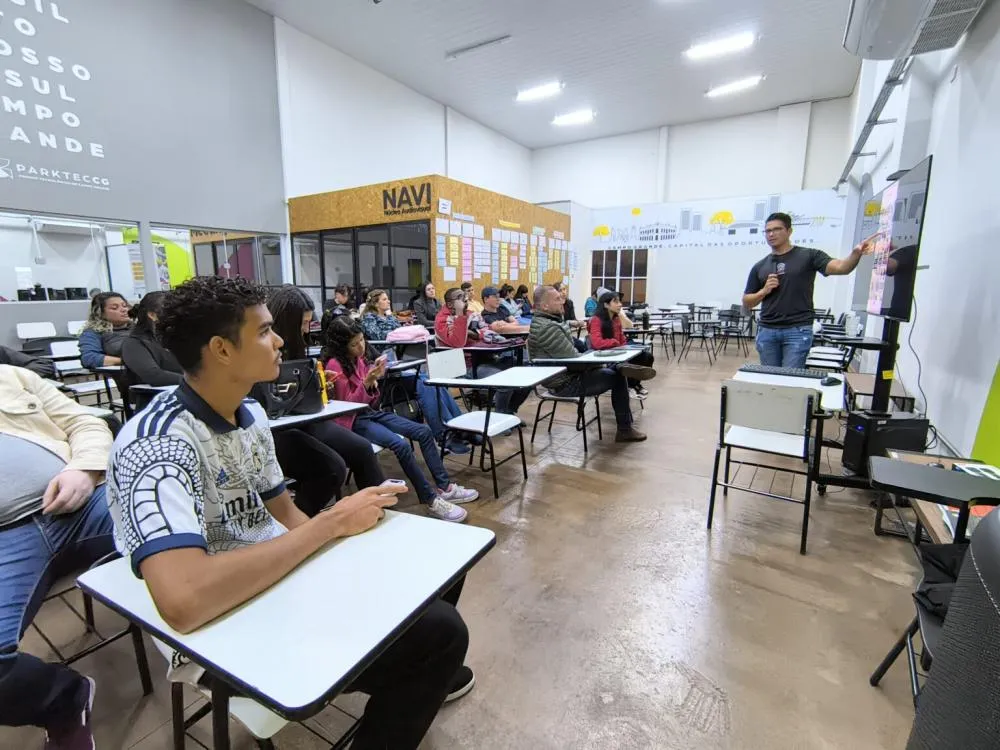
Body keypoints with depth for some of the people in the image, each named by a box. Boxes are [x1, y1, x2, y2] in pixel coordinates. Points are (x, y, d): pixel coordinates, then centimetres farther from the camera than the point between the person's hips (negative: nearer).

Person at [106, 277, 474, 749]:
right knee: (440, 631, -15)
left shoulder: (250, 413, 0)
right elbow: (184, 601, -38)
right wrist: (332, 524, -29)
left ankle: (421, 677, 39)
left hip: (282, 577, 8)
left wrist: (358, 568, -6)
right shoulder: (157, 443, -26)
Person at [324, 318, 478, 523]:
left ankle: (445, 487, -3)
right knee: (401, 444, -30)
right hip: (354, 420, -8)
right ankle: (431, 501, -20)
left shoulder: (359, 359, 9)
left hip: (372, 412, 8)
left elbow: (371, 402, 11)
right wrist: (366, 382, -26)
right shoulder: (335, 365, -12)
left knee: (424, 432, -5)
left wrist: (375, 379, -7)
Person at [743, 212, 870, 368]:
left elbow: (841, 267, -12)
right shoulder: (760, 266, 11)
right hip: (767, 331, 3)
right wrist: (764, 291, -6)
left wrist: (856, 253, -32)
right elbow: (747, 303, 12)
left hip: (798, 331, -3)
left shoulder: (808, 256, 3)